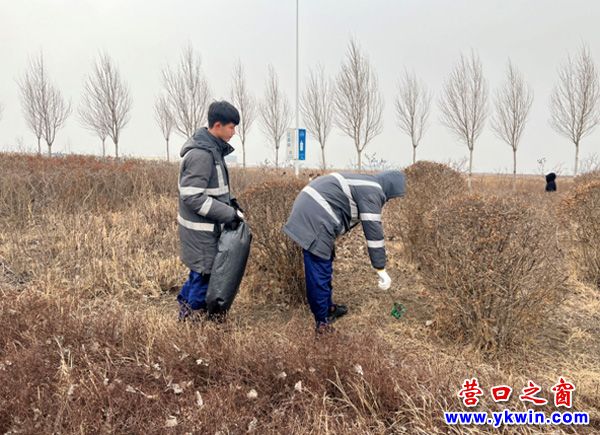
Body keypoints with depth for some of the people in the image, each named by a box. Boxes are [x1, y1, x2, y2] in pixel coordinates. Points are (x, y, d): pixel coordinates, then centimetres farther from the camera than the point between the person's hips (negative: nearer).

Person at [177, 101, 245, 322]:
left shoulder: (212, 148, 8)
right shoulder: (201, 154, -23)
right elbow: (193, 197, -25)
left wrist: (229, 200, 5)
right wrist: (228, 214, -23)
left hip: (206, 226, 9)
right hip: (200, 229, -9)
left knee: (202, 270, 20)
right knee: (204, 272, 3)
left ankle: (185, 303, 36)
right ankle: (193, 317, 20)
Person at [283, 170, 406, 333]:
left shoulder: (365, 183, 22)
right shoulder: (372, 192, -10)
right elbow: (373, 231, -13)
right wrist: (382, 270, -9)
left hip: (307, 213, 11)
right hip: (315, 220, -11)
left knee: (324, 268, 22)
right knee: (319, 273, 0)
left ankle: (327, 307, 37)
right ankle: (323, 320, 12)